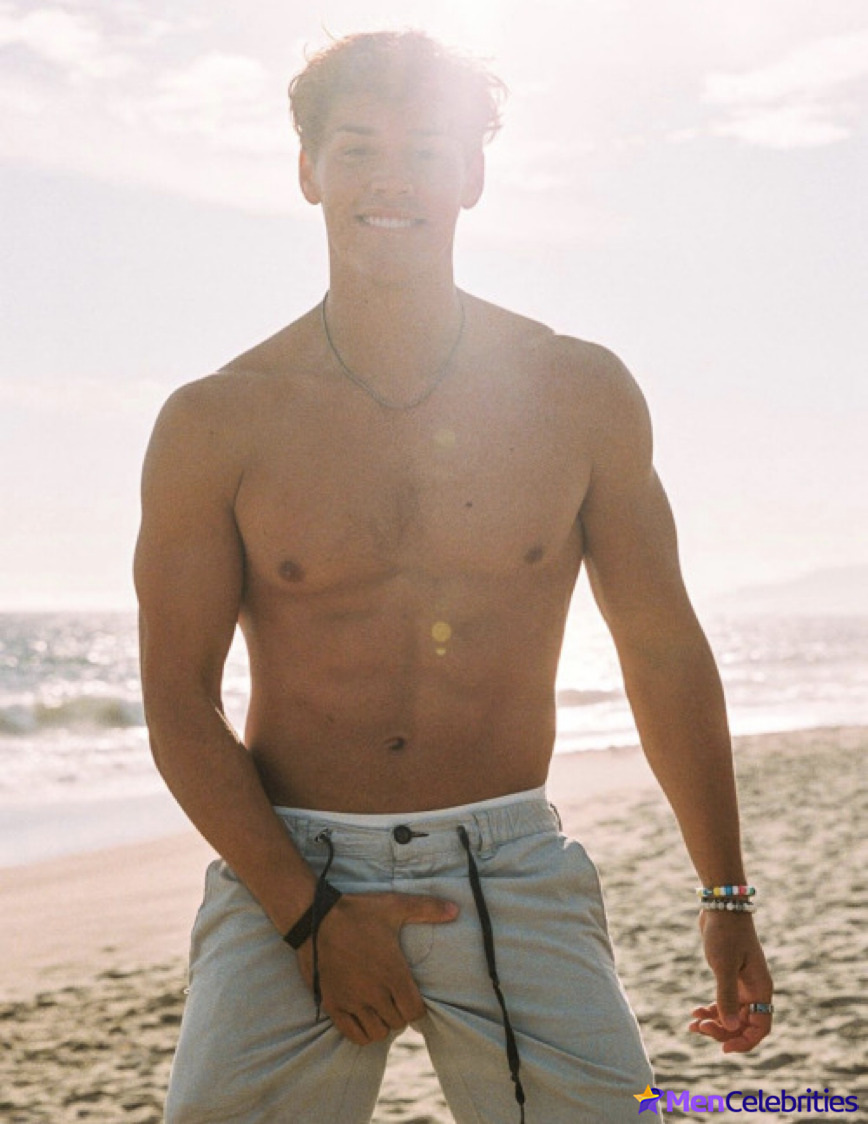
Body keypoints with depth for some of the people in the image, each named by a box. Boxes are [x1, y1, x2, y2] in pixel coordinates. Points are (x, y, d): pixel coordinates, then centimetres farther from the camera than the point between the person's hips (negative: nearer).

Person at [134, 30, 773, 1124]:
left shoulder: (580, 396, 2)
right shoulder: (215, 425, -2)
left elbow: (663, 648, 10)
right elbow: (178, 698, -1)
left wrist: (727, 896, 14)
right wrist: (307, 913, -10)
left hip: (516, 880, 1)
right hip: (286, 873, 0)